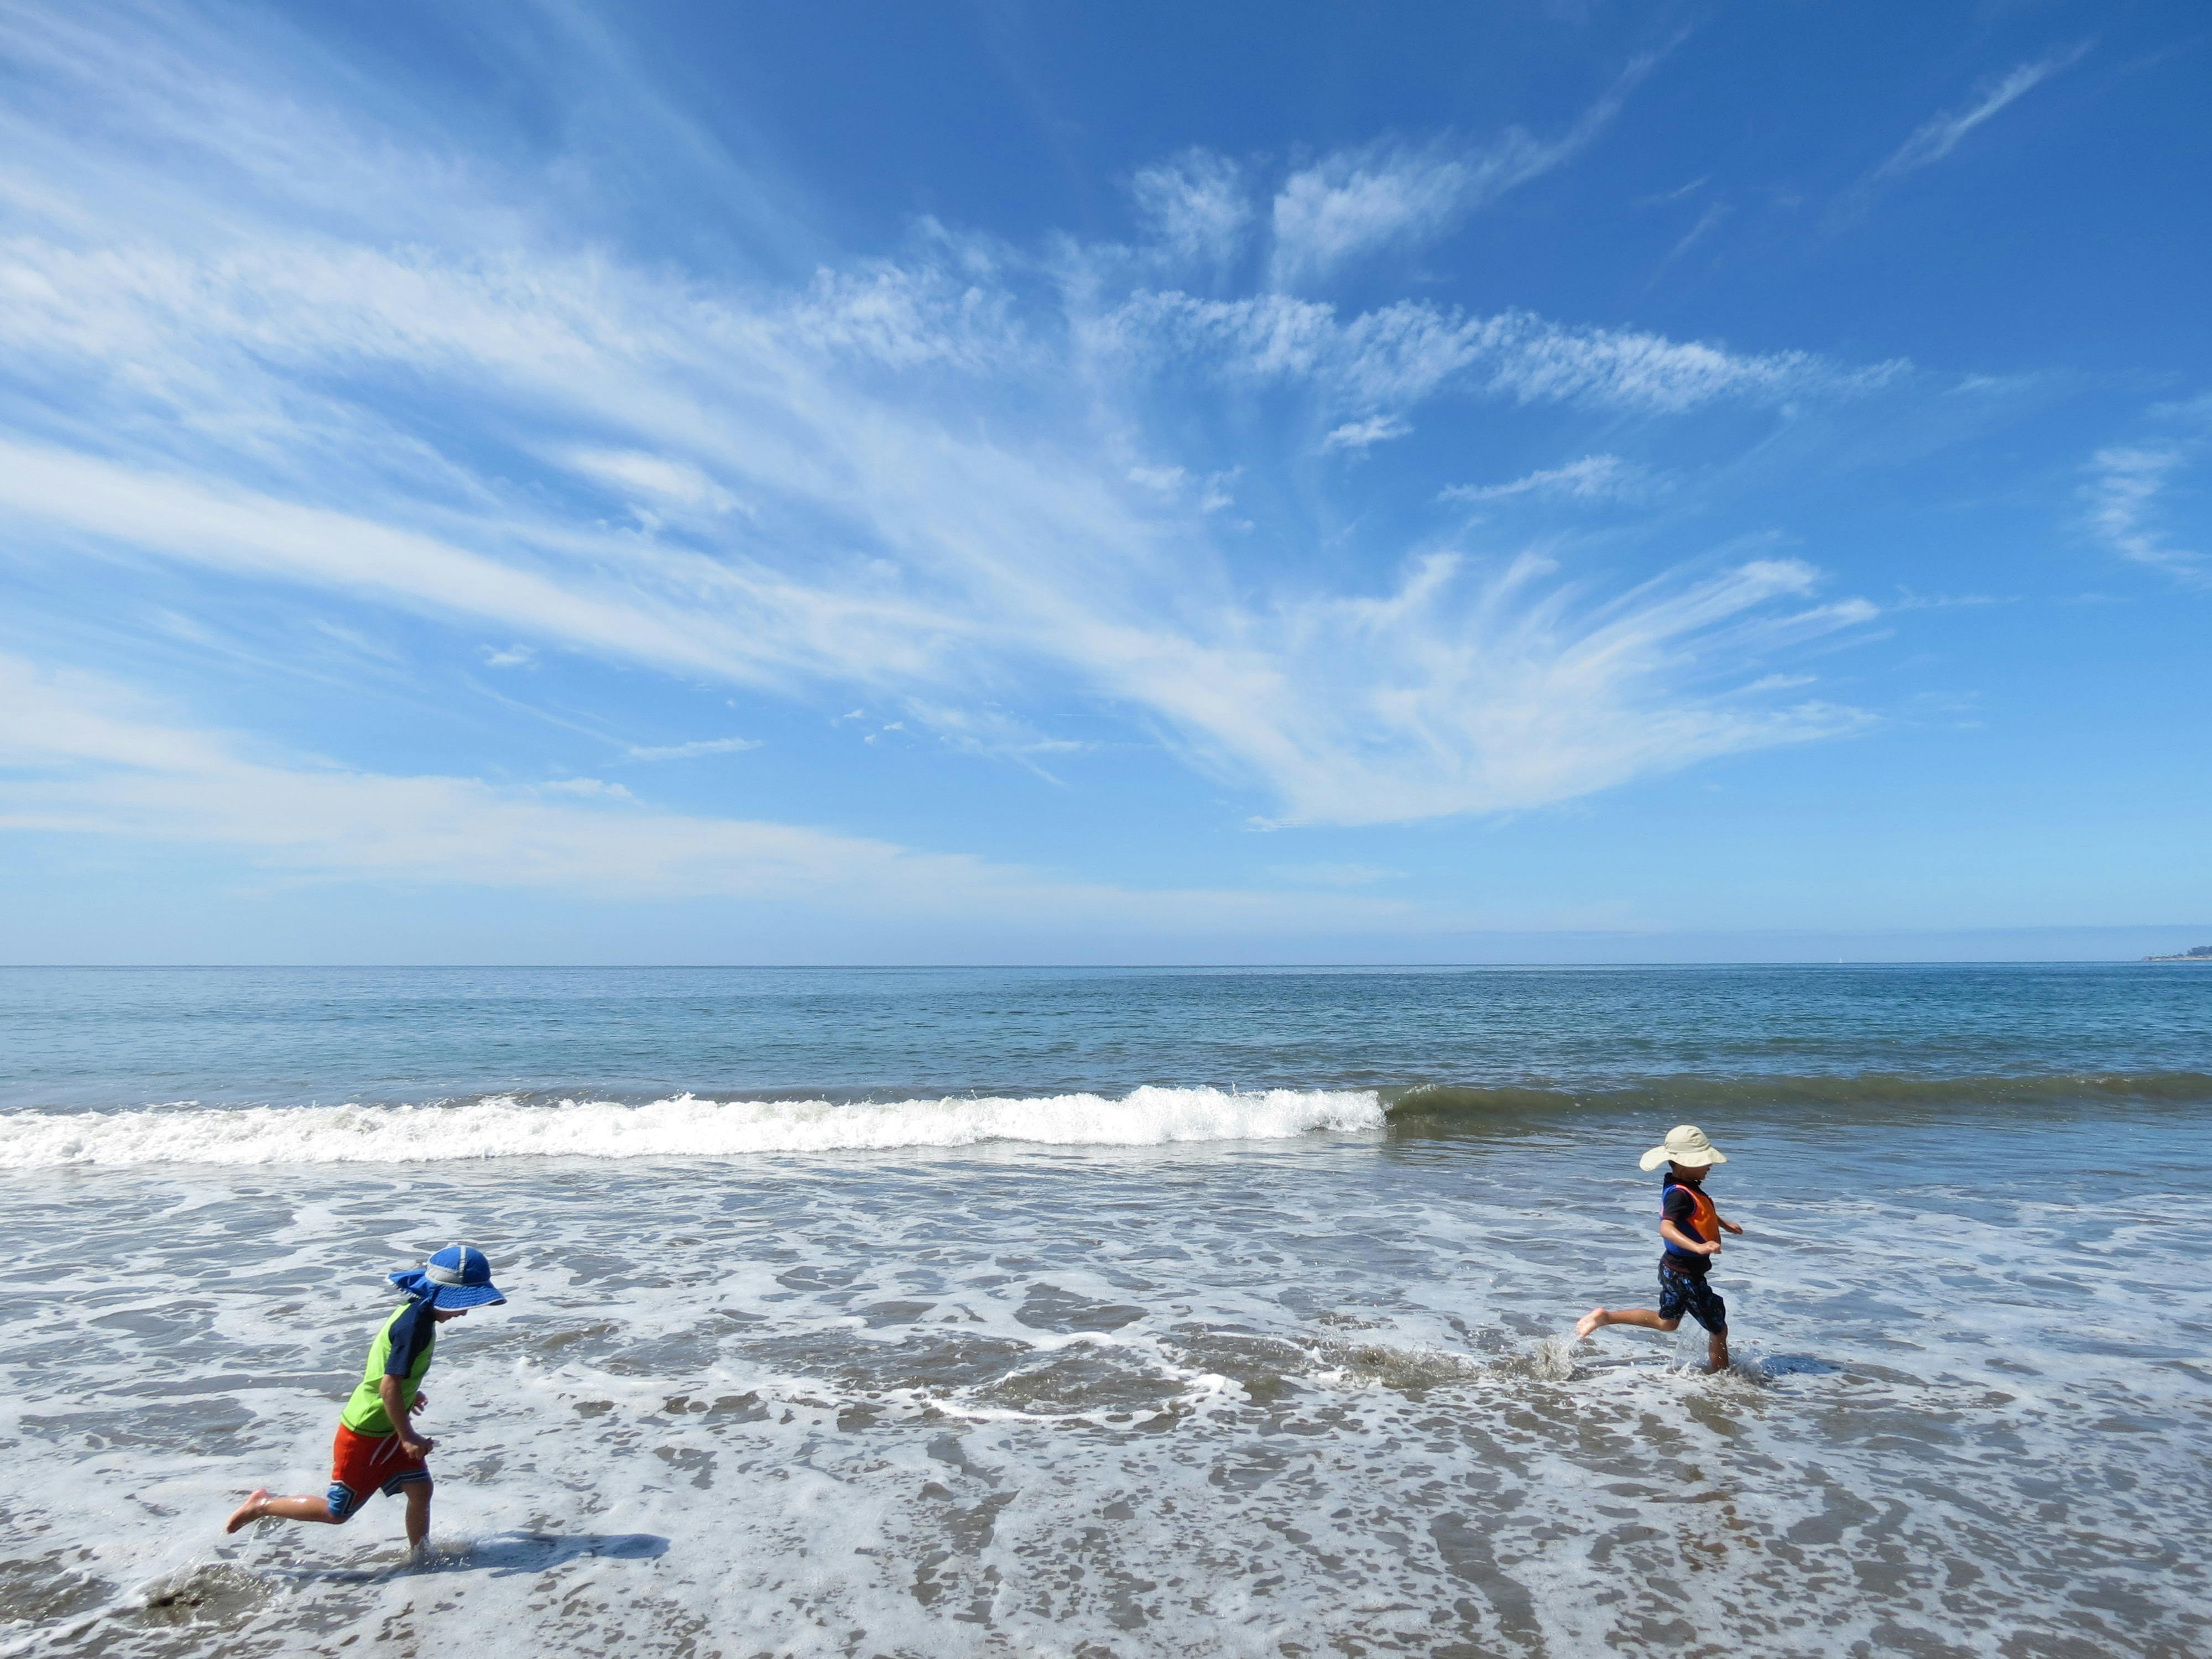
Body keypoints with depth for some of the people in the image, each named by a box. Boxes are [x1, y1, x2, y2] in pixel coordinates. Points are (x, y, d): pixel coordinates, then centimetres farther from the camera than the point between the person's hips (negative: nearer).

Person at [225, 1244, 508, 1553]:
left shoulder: (415, 1312, 0)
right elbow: (389, 1387, -29)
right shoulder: (415, 1325, -30)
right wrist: (408, 1437, -21)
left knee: (420, 1489, 7)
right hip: (365, 1435, -9)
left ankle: (420, 1560, 20)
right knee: (337, 1512, 10)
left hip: (389, 1430, 9)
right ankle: (262, 1505, 27)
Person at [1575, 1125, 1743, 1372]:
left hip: (1673, 1268, 10)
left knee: (1666, 1322, 25)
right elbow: (1666, 1227, -43)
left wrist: (1724, 1223, 34)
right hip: (1686, 1275, -10)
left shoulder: (1687, 1187, 4)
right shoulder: (1679, 1194, -27)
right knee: (1718, 1329, 6)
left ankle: (1605, 1316, 23)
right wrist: (1698, 1247, -54)